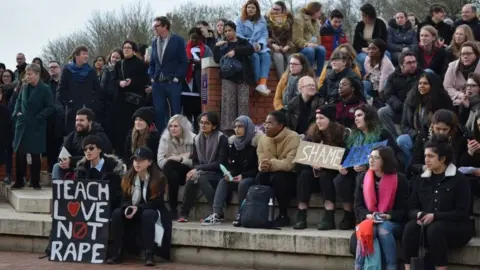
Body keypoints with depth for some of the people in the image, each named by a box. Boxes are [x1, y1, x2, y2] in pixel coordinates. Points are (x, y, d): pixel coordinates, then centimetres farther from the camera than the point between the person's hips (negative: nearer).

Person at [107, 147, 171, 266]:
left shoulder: (158, 178, -12)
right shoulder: (128, 177, 2)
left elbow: (157, 202, -16)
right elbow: (125, 199, 3)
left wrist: (138, 208, -29)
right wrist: (127, 208, -22)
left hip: (153, 211, -4)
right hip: (133, 211, 4)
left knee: (147, 215, -39)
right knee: (117, 214, -24)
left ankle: (149, 254, -38)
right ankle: (118, 253, -24)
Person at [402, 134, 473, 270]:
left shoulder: (459, 179, -4)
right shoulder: (421, 180, 13)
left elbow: (462, 213, -11)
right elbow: (411, 209, 11)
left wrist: (435, 216, -21)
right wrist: (419, 215, -14)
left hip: (456, 228, -4)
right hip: (427, 225, 4)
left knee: (435, 229, -36)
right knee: (410, 227, -28)